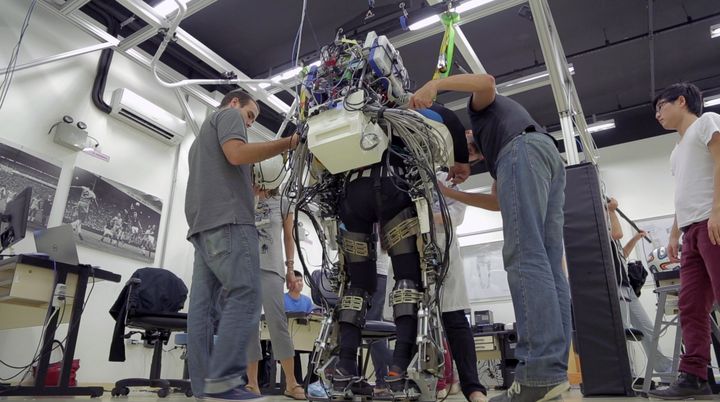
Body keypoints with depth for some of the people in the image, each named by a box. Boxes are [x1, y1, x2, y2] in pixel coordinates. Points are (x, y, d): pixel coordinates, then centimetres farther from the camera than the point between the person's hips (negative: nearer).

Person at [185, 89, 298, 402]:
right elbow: (237, 153, -11)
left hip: (201, 224, 10)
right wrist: (288, 143, -7)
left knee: (202, 303, -1)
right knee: (245, 295, -17)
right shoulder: (228, 114, 9)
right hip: (228, 218, -10)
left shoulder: (202, 138, 37)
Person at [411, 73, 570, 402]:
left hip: (525, 149, -9)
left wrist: (435, 84, -4)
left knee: (524, 257, -22)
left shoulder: (483, 109, 30)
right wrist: (450, 193, 35)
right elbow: (499, 202, 31)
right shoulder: (493, 152, 44)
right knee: (548, 267, -5)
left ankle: (541, 373, -32)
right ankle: (554, 371, -14)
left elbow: (486, 82, 4)